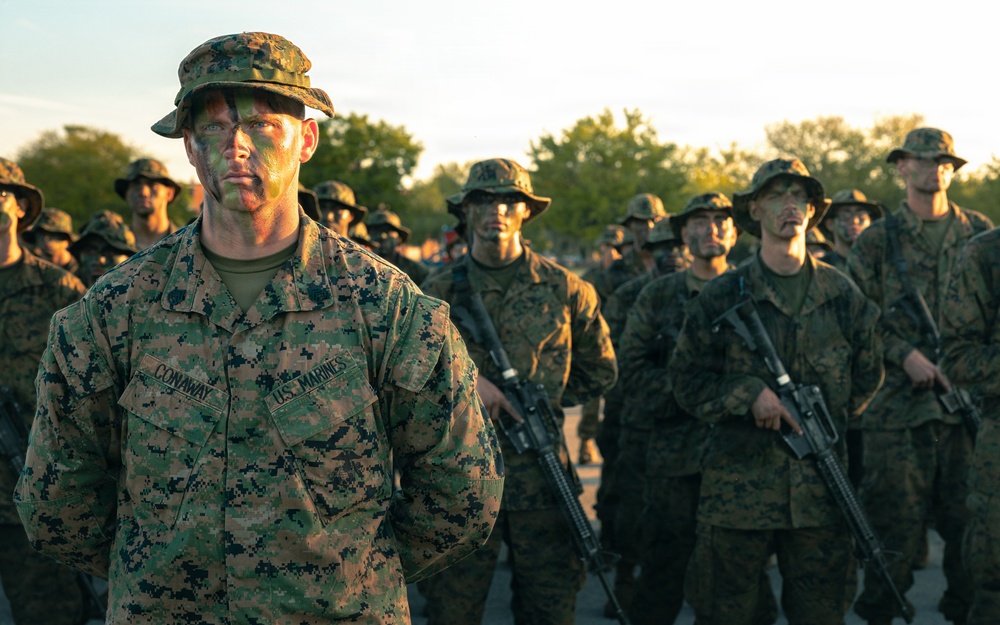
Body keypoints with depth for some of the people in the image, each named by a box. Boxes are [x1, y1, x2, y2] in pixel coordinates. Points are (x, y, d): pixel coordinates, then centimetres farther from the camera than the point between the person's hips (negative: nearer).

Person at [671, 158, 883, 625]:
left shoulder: (841, 295, 7)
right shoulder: (722, 296, 0)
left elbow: (867, 376, 17)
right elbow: (687, 380, 0)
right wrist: (749, 395, -13)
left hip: (820, 486, 2)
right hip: (739, 479, -2)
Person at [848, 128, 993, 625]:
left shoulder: (981, 234, 10)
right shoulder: (876, 240, 6)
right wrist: (905, 356, -9)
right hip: (898, 405, -2)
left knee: (971, 523, 4)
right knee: (895, 526, 0)